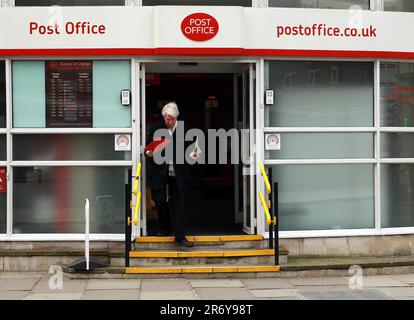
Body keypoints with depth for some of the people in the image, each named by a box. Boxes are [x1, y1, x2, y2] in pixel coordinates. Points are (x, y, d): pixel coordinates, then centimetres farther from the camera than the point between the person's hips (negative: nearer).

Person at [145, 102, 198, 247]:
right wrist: (148, 153, -17)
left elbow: (187, 148, 8)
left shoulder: (184, 129, 1)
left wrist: (191, 154, -13)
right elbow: (148, 148, 5)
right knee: (160, 203, 9)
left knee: (179, 205, -1)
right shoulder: (154, 128, 1)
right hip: (160, 173, 1)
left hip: (178, 174, -1)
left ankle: (180, 237, 3)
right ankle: (165, 229, 31)